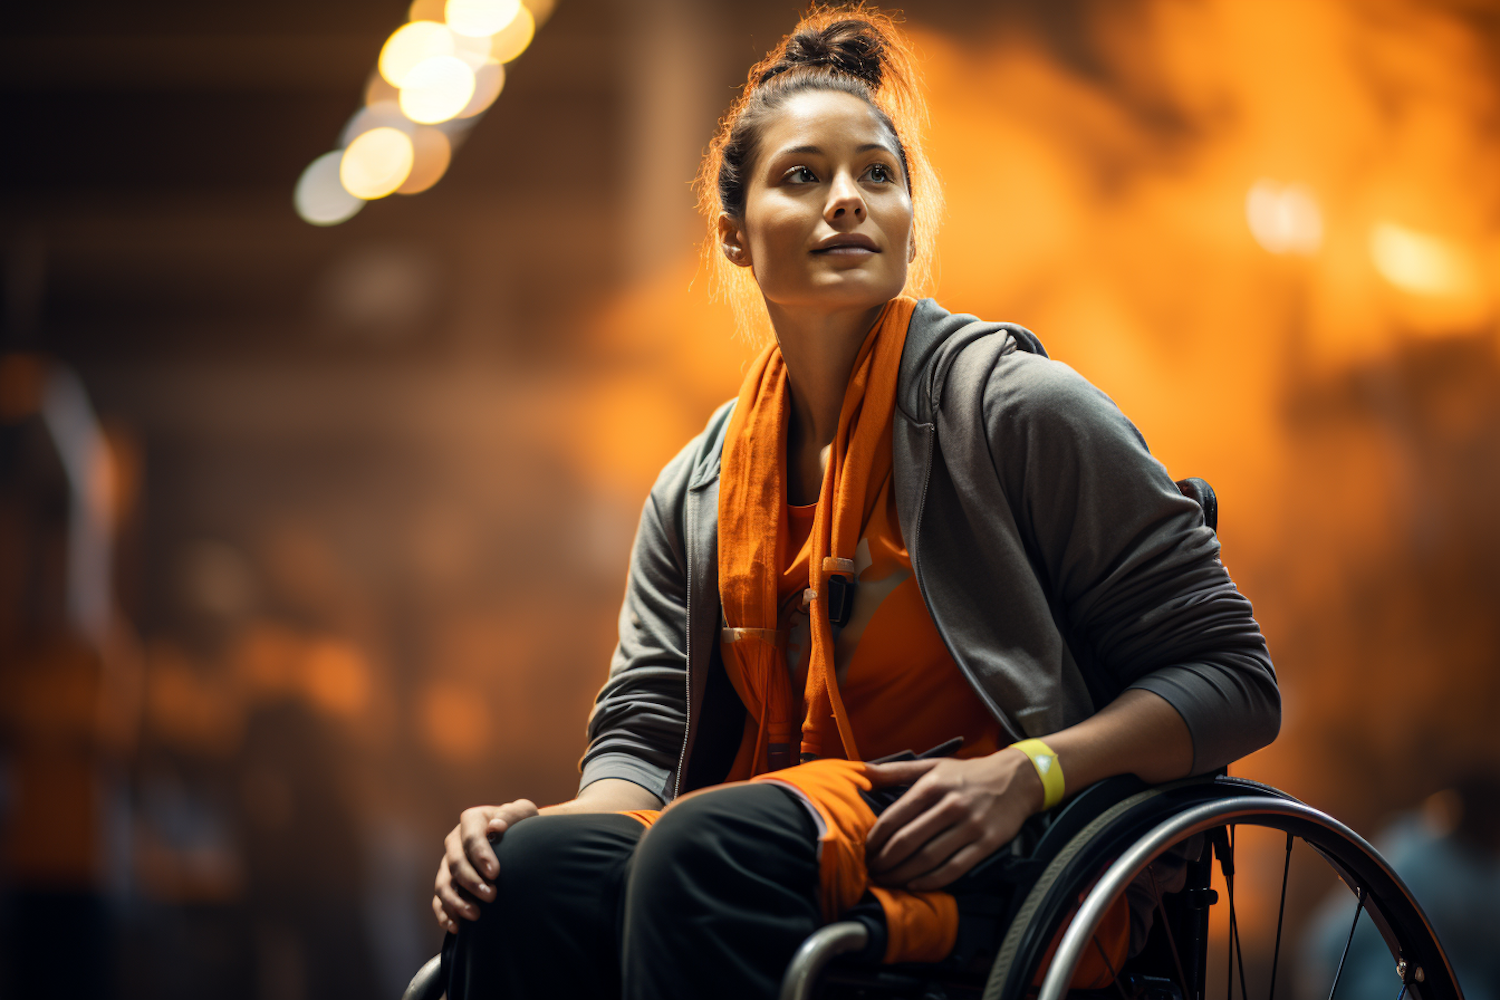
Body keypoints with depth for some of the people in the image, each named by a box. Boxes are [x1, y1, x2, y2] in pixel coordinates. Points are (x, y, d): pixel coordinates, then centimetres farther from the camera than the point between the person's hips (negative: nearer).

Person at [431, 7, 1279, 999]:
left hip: (998, 878, -4)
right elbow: (641, 728, 11)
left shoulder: (1017, 407, -1)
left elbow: (1232, 678, -2)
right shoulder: (694, 495, 16)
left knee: (707, 844, -34)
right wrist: (554, 824, -13)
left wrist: (1027, 774, -18)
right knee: (530, 871, -26)